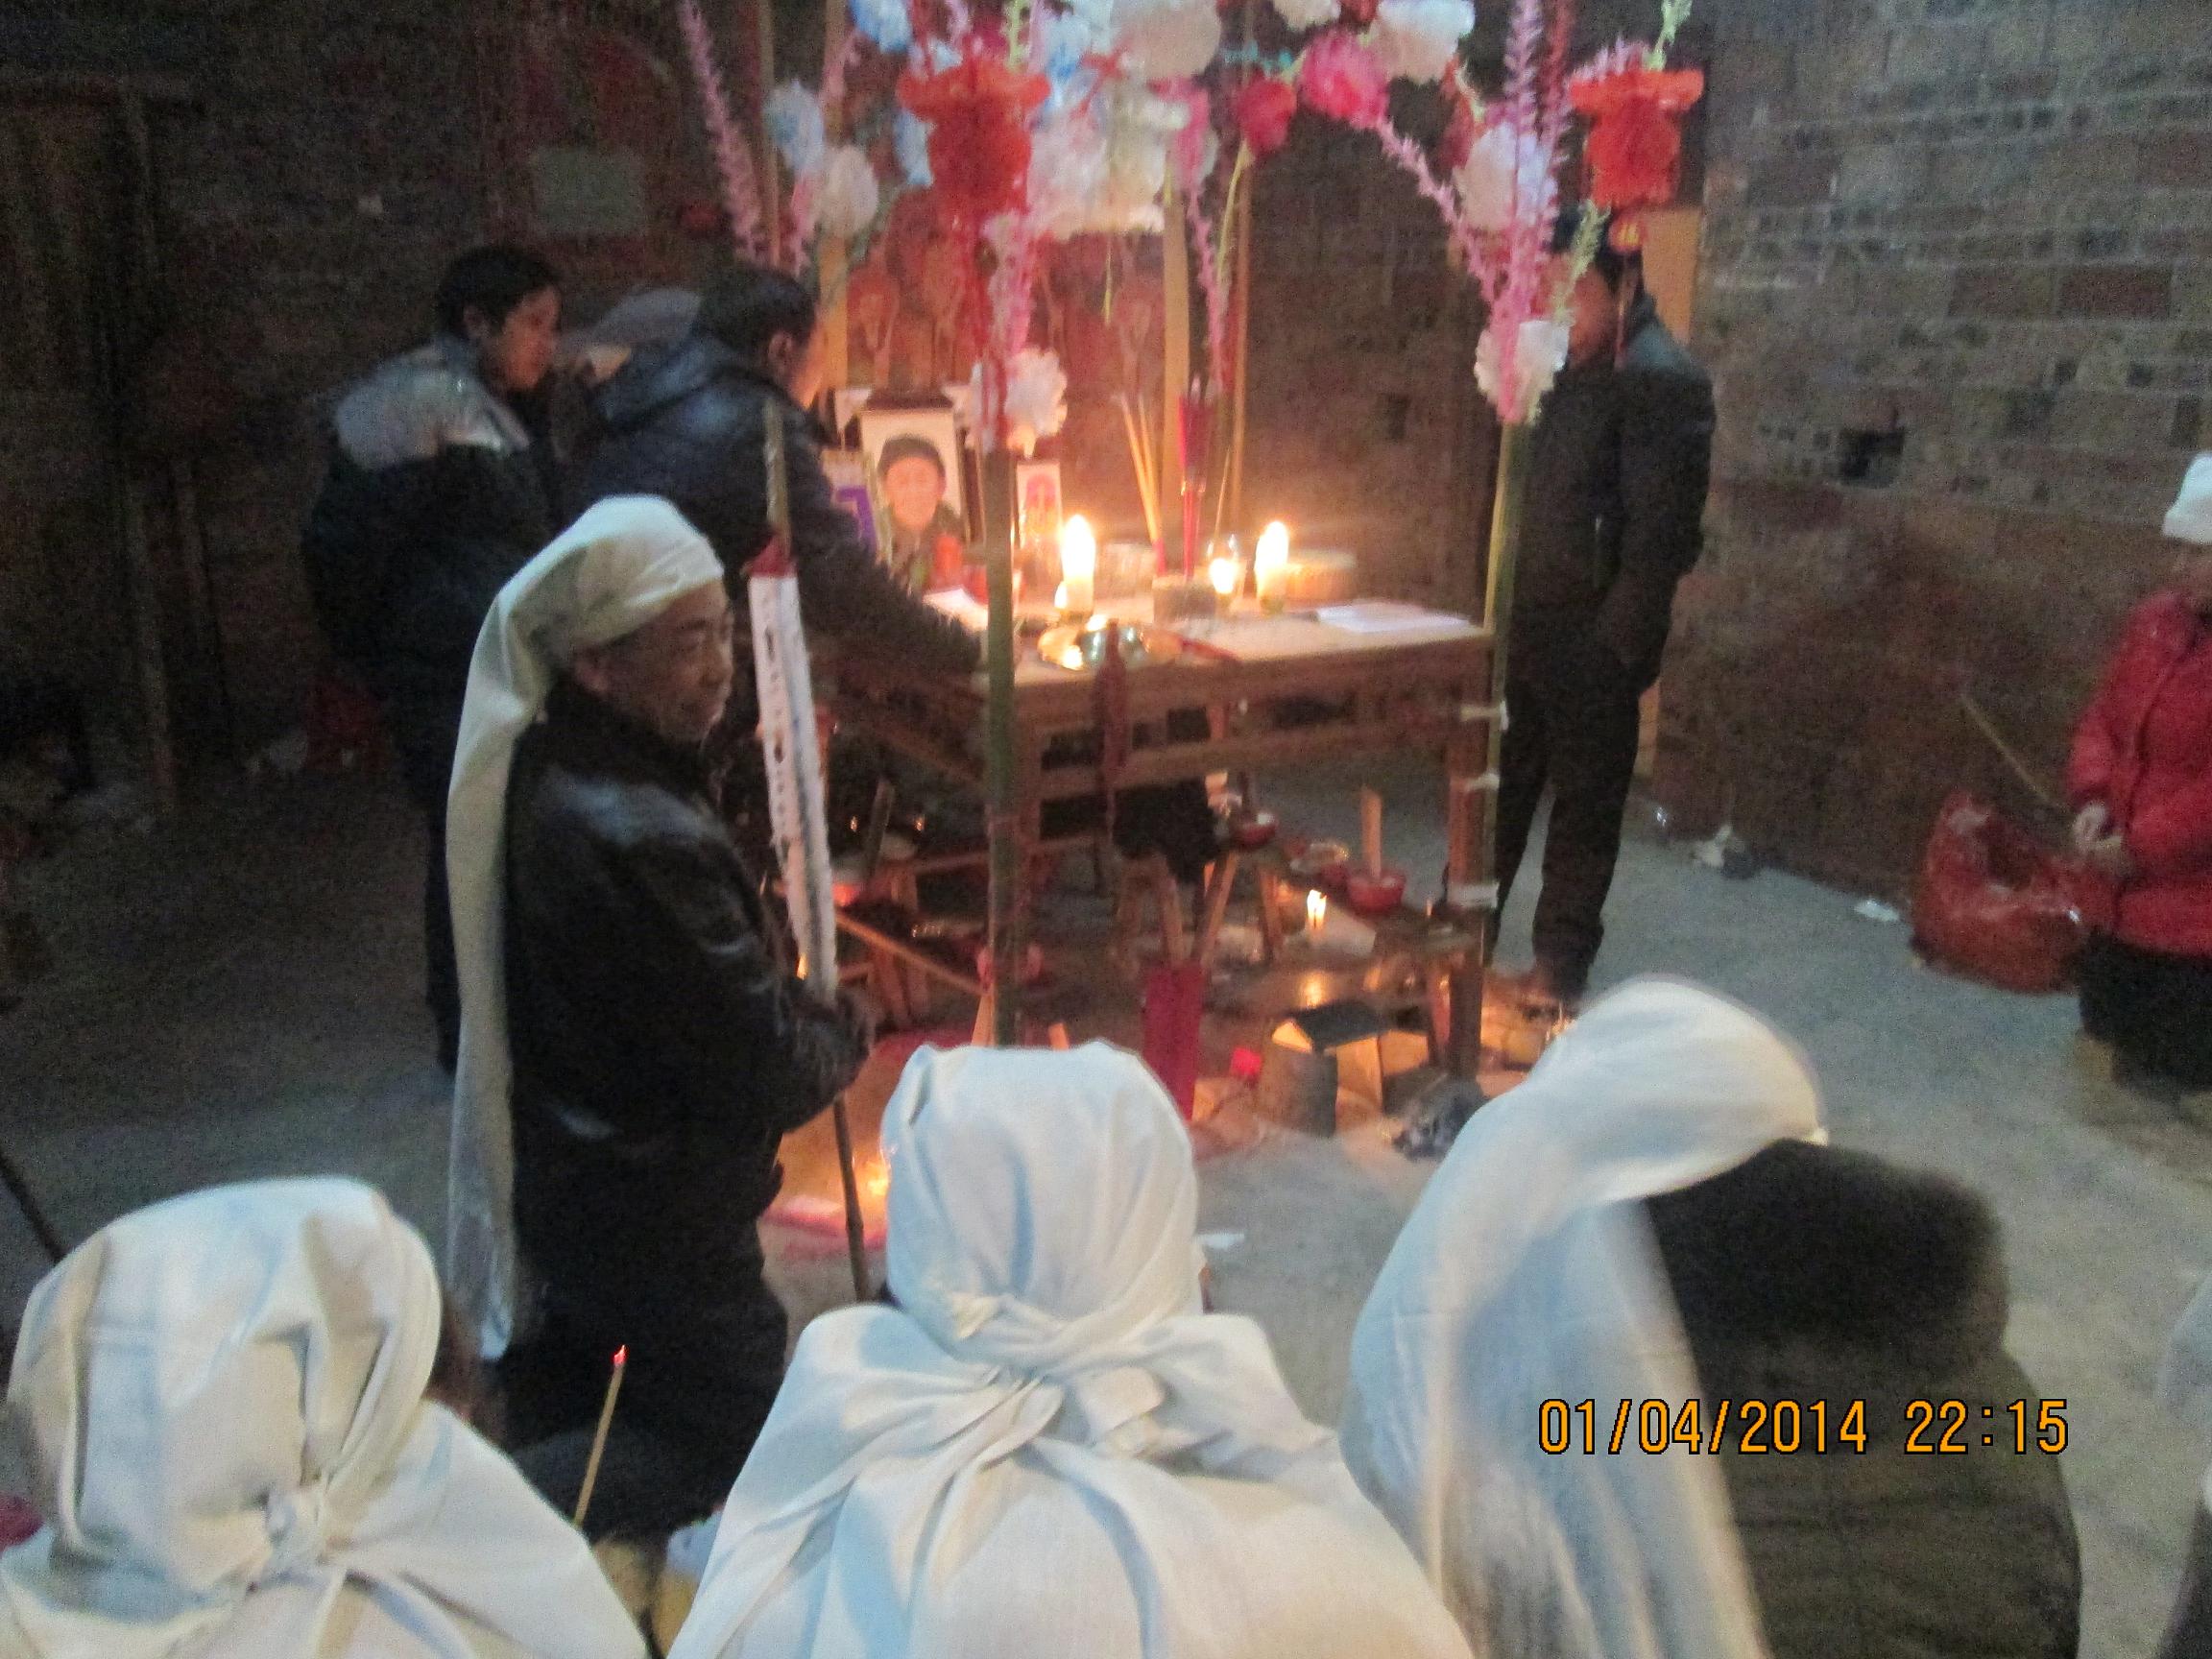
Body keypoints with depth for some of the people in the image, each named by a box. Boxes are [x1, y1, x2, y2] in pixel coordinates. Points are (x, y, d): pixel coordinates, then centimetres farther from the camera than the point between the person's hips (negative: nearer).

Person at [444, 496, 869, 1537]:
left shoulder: (539, 765, -5)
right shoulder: (642, 842, -35)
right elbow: (769, 1073, -26)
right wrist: (847, 1035, -6)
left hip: (567, 1167, 9)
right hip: (652, 1210, -9)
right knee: (737, 1436, 10)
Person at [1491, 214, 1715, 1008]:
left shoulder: (1663, 381, -13)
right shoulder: (1567, 367, 12)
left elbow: (1663, 532, -17)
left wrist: (1618, 646, -18)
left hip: (1593, 639, -7)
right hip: (1526, 626, 7)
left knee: (1585, 802, 5)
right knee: (1495, 787, 15)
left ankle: (1561, 967, 18)